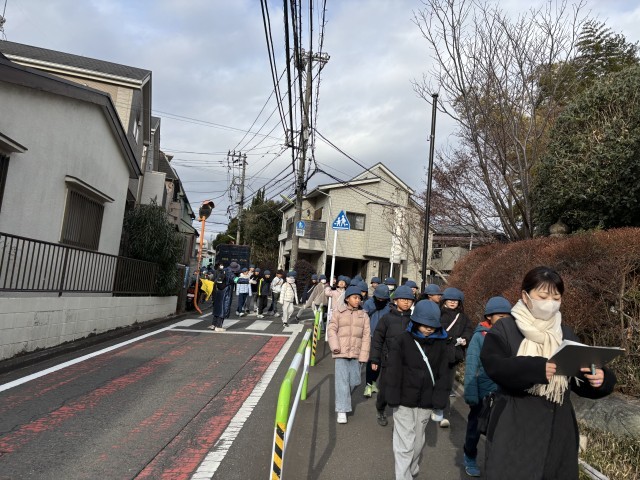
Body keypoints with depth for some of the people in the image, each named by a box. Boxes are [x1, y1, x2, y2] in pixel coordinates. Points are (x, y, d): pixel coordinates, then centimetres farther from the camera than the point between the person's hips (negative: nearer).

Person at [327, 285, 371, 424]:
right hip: (341, 353, -3)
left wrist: (363, 355, -3)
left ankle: (344, 398, 37)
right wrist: (335, 347, -14)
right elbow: (332, 330, -2)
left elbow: (366, 336, 3)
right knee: (342, 380, -5)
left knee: (354, 381, 8)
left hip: (356, 353, 3)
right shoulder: (339, 312, -1)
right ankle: (342, 410, 2)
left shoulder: (363, 315, 5)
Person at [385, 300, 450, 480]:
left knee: (418, 441, 18)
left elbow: (443, 374, 3)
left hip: (426, 402, 3)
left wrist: (439, 399, -4)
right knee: (404, 443, -2)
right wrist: (393, 397, -13)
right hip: (405, 400, -3)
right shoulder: (403, 340, -10)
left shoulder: (440, 344, 0)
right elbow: (393, 370, -10)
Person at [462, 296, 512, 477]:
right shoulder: (479, 336, -12)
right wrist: (470, 394, -17)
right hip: (482, 393, -2)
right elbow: (471, 366, -13)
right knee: (475, 426, 16)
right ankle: (470, 458, 39)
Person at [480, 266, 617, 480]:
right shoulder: (505, 329, -5)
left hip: (558, 429, 5)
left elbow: (581, 381, 5)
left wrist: (601, 379, -17)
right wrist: (536, 368, -32)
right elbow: (494, 365, -20)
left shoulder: (566, 334, 10)